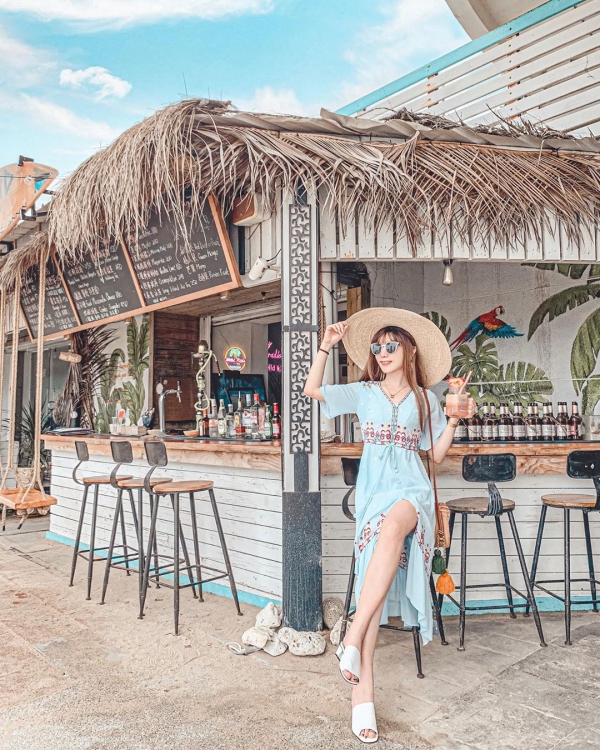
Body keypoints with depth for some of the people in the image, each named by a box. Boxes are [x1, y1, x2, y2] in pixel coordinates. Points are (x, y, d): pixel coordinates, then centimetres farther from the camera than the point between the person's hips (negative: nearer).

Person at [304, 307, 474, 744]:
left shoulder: (425, 399, 13)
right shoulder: (364, 393, 13)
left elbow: (437, 453, 16)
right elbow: (312, 389, 13)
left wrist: (454, 420, 2)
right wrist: (326, 347, 7)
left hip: (411, 489, -1)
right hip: (373, 491, 1)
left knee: (393, 524, -38)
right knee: (375, 583, -12)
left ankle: (353, 640, -37)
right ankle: (363, 693, -8)